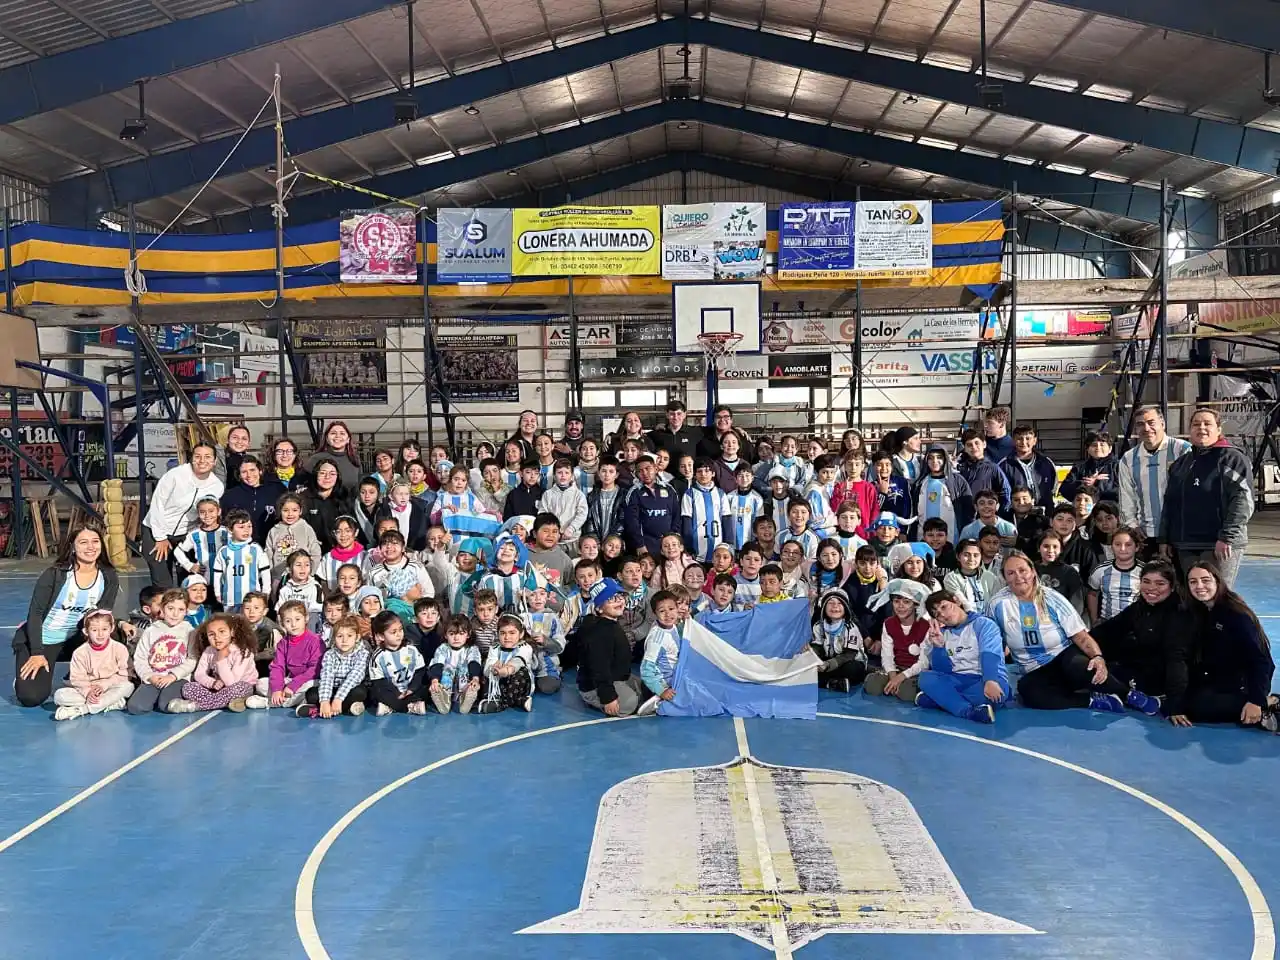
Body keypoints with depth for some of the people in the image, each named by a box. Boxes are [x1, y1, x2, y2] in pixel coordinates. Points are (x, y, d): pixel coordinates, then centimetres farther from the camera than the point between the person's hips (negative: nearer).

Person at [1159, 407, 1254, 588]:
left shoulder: (1232, 458, -2)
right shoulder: (1181, 463, 19)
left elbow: (1243, 501, -12)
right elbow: (1169, 503, 21)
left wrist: (1227, 537, -19)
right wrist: (1164, 539, 15)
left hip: (1220, 546, -6)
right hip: (1185, 547, 6)